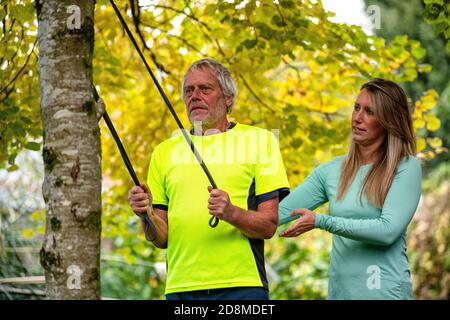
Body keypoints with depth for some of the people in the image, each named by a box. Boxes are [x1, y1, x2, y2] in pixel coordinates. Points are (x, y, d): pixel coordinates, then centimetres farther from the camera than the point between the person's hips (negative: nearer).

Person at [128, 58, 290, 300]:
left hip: (241, 287, -2)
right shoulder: (165, 151, 15)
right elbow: (162, 238, 13)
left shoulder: (259, 140, 7)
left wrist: (231, 213, -18)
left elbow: (269, 225, 0)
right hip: (180, 288, 3)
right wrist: (147, 214, -7)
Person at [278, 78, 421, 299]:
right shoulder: (332, 170, 7)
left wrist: (320, 221, -18)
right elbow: (280, 212, 2)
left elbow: (388, 230, -18)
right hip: (339, 290, 5)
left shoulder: (406, 168, -7)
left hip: (384, 290, -5)